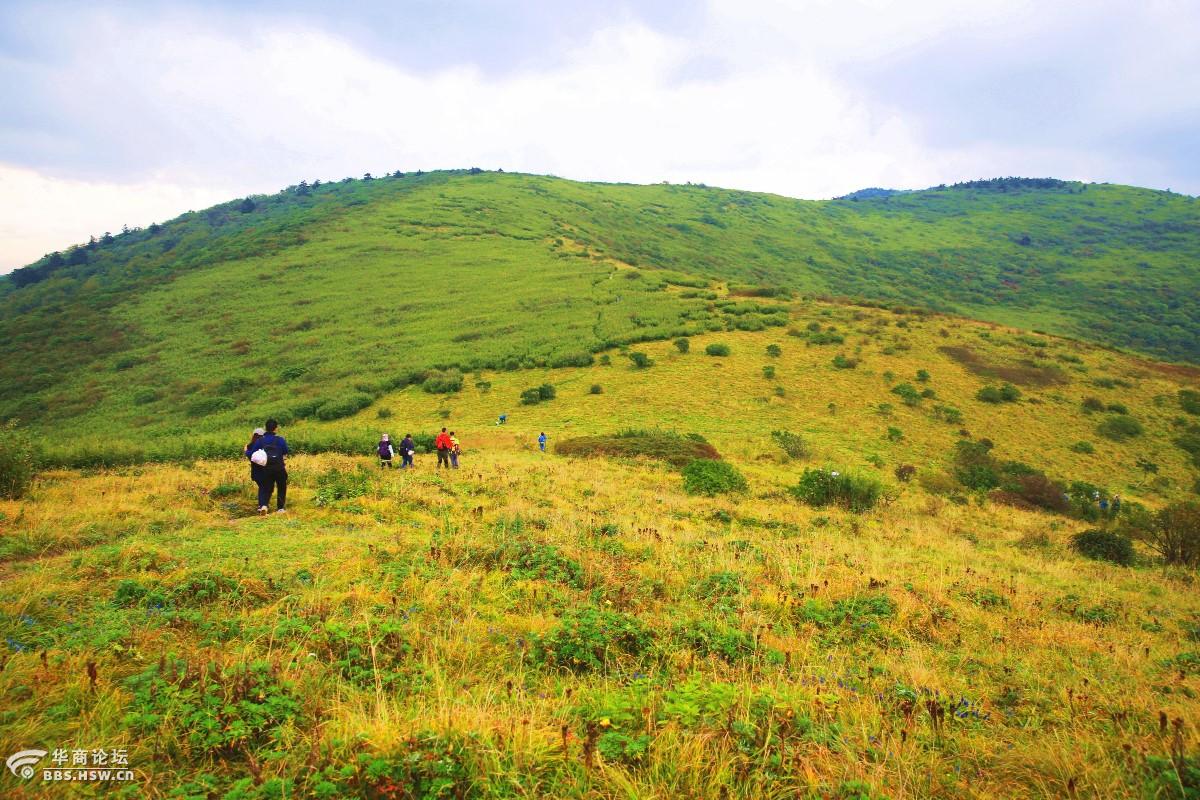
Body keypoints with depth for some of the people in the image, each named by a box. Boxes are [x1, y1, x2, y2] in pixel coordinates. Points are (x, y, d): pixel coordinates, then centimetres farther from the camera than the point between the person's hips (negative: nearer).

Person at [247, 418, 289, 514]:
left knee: (266, 488, 12)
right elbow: (285, 452, -2)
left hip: (267, 469, 2)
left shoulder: (260, 441, -2)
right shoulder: (280, 439, -9)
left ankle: (263, 505, -12)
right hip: (279, 468, -2)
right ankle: (280, 508, 17)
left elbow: (252, 454, 0)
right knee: (281, 488, 15)